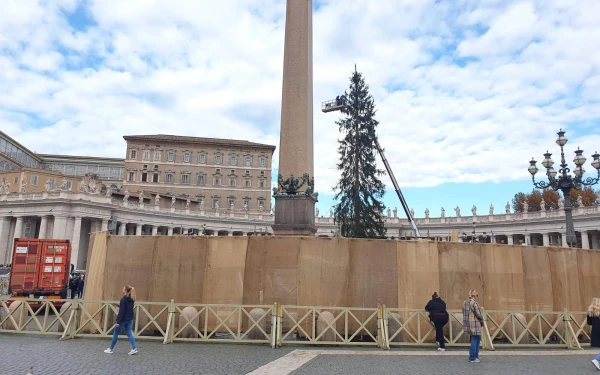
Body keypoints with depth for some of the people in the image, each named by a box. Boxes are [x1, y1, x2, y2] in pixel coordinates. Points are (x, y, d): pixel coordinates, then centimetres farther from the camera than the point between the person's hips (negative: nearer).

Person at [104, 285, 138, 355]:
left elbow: (121, 311, -19)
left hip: (123, 319, -7)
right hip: (130, 319, 7)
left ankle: (110, 349, 21)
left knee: (115, 334, 10)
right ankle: (134, 348, -5)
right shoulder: (131, 299, 7)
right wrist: (119, 306, 23)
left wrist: (118, 321, -17)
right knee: (129, 334, 6)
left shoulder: (123, 299, -16)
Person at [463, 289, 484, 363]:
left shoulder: (465, 302, 9)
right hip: (475, 324, -8)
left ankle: (475, 356, 26)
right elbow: (478, 314, -16)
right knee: (474, 341, 2)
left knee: (477, 340, 20)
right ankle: (472, 358, 8)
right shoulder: (474, 303, -17)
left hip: (468, 323, 8)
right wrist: (482, 322, 2)